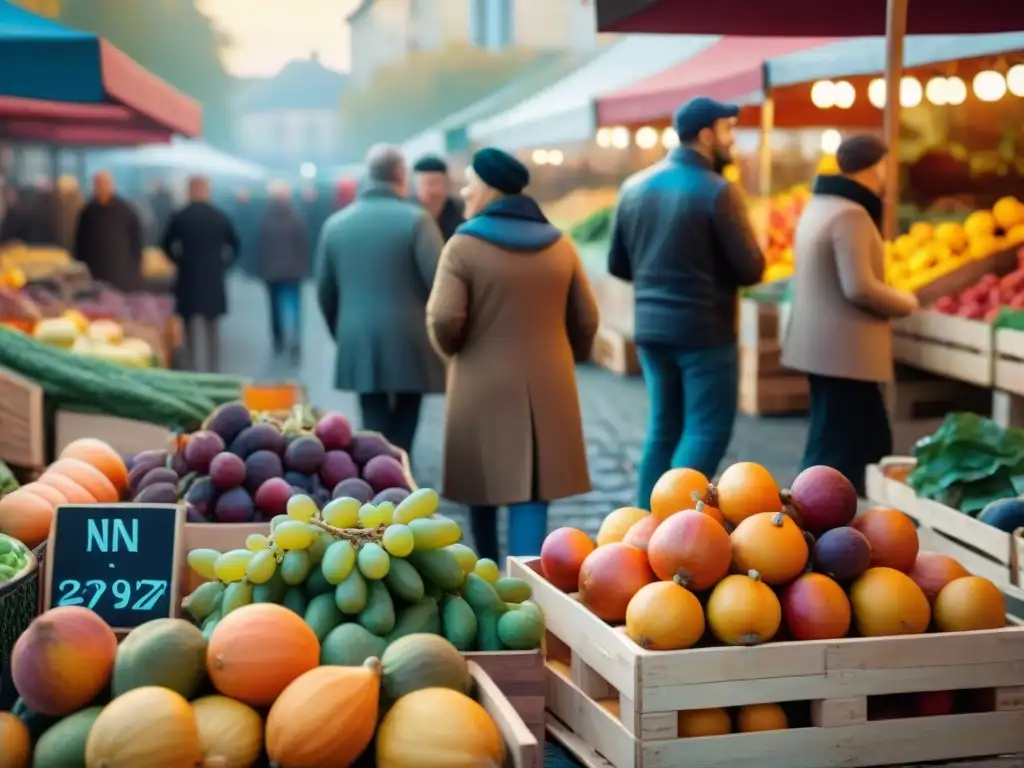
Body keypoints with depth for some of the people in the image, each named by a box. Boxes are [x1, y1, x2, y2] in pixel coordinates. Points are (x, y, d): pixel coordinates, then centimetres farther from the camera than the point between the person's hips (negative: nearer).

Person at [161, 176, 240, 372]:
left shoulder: (179, 217, -5)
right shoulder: (220, 216, -1)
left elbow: (166, 246, 1)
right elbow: (235, 245, 5)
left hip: (188, 280, -2)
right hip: (214, 280, 2)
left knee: (193, 328, -1)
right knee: (213, 329, 14)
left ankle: (196, 371, -8)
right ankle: (214, 370, 18)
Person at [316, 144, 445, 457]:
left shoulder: (335, 223, 6)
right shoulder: (415, 219, -8)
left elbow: (325, 291, 12)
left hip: (359, 344, 3)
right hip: (408, 344, -3)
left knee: (373, 427, 8)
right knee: (403, 430, 10)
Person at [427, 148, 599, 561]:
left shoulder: (465, 244, -9)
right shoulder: (559, 244, 5)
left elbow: (444, 319, -16)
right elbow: (586, 320, 7)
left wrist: (451, 351, 6)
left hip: (483, 386, -2)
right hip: (546, 387, 3)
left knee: (485, 483, 13)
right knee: (532, 491, 0)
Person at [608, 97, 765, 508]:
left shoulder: (635, 187, 4)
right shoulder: (716, 191, -14)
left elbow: (618, 265, 9)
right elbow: (752, 269, -12)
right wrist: (718, 272, 9)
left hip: (650, 326, 7)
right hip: (703, 329, -6)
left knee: (662, 429, 14)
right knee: (707, 430, 0)